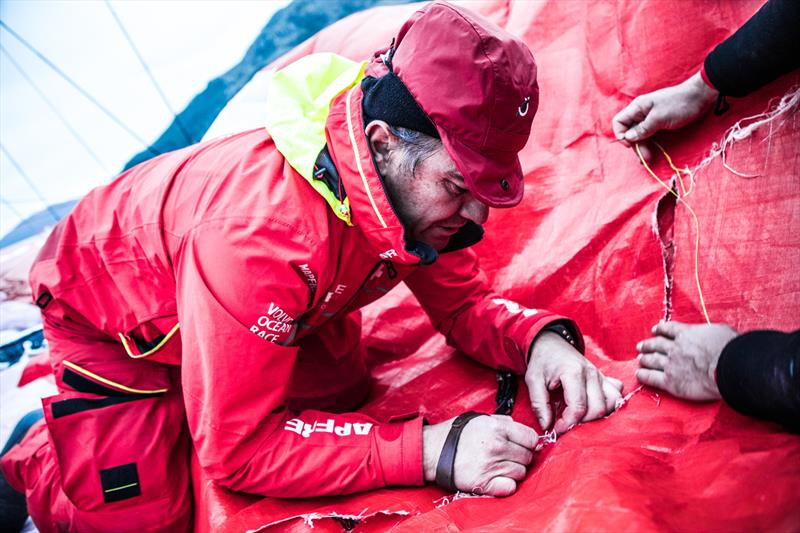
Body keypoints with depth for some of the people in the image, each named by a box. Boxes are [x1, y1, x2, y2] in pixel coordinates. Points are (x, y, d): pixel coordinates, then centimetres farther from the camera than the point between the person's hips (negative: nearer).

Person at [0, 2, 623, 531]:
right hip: (105, 314, -6)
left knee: (342, 393, -6)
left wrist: (540, 338, -31)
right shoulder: (257, 232, -45)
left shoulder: (414, 182, -23)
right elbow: (235, 448, -38)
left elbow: (462, 302, -9)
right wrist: (430, 450, -43)